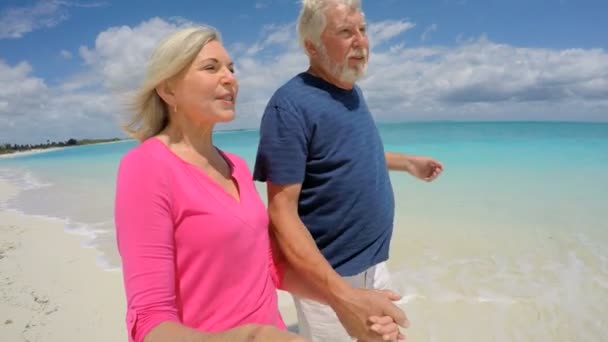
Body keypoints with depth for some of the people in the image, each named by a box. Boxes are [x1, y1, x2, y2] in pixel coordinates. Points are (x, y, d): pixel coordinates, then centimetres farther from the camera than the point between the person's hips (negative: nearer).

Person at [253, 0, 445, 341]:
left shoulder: (353, 92, 4)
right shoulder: (291, 104, -21)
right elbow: (282, 212, -25)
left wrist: (408, 162, 25)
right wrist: (340, 293, -32)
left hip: (375, 263, 8)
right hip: (329, 276, -8)